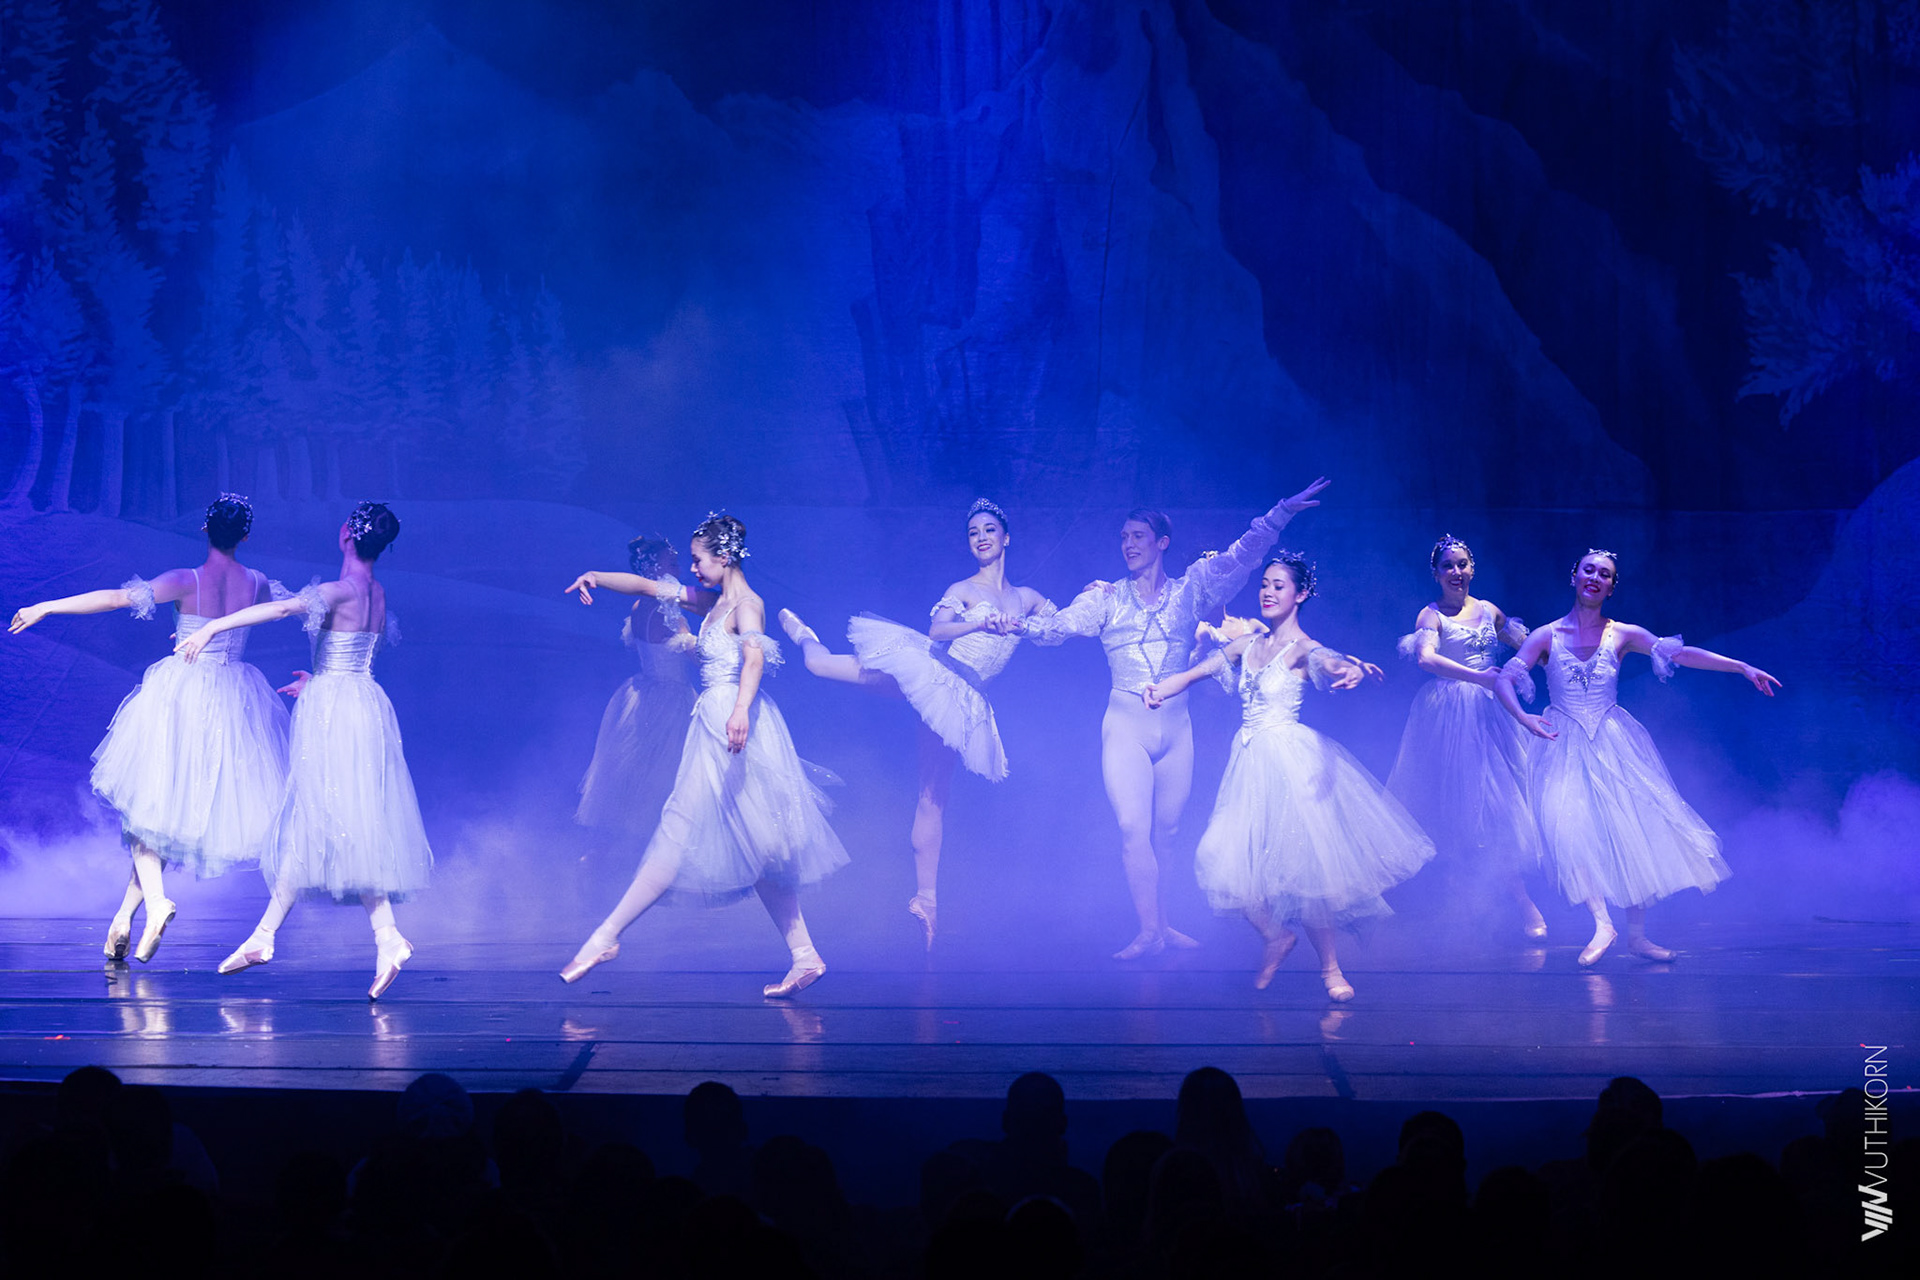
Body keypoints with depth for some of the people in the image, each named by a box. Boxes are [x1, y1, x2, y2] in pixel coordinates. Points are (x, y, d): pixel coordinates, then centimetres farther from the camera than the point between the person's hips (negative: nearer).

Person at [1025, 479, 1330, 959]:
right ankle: (1149, 931, -14)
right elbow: (1060, 625, -6)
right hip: (1125, 727, -2)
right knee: (1135, 829, -13)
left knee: (1165, 833, 7)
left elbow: (1239, 558, -2)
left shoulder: (1189, 591, 7)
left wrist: (1280, 514, -13)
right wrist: (1020, 626, -26)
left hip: (1176, 728, 2)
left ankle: (1161, 924, 17)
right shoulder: (1106, 598, 5)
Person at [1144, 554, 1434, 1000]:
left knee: (1300, 859, -7)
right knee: (1230, 860, -1)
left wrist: (1352, 669, -51)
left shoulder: (1302, 649, -6)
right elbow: (1197, 671, 7)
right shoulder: (1247, 645, 11)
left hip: (1289, 760, -6)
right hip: (1250, 763, 6)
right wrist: (1161, 689, -13)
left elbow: (1330, 663, -27)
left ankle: (1330, 966, 6)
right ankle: (1275, 936, 22)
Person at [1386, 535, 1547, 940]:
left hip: (1490, 711, 4)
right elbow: (1426, 658, -23)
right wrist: (1478, 677, -33)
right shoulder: (1431, 615, -5)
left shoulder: (1489, 611, 11)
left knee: (1495, 797, 2)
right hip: (1450, 716, -4)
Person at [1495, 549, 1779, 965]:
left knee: (1634, 831, -4)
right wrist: (1523, 718, -26)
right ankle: (1602, 923, -12)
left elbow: (1681, 654, -1)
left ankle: (1637, 933, 6)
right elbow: (1504, 683, -6)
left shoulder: (1623, 635, 4)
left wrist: (1743, 668, -7)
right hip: (1564, 745, -1)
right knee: (1571, 830, -20)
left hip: (1614, 744, 2)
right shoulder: (1546, 637, 1)